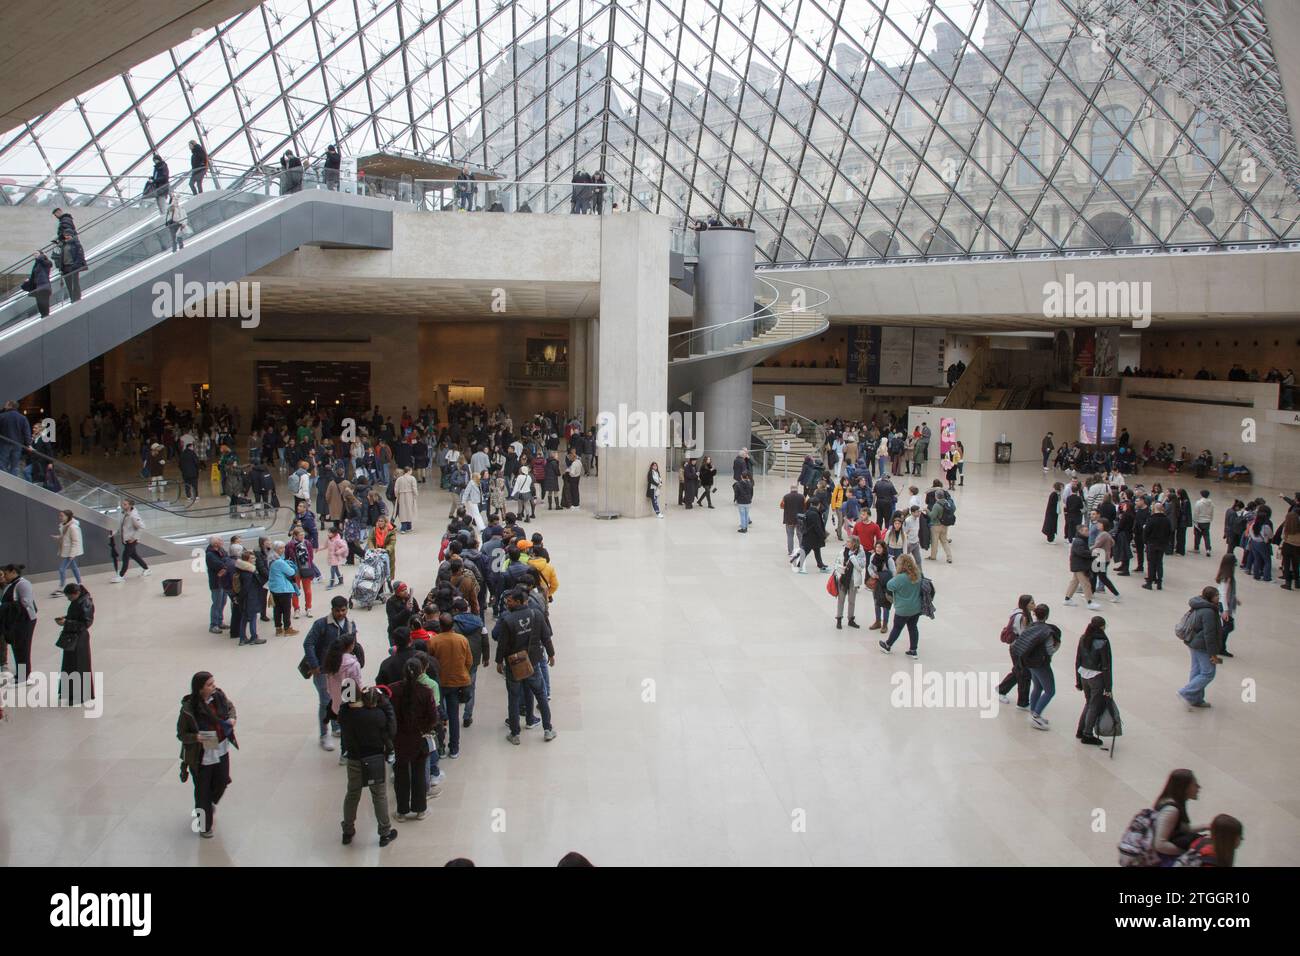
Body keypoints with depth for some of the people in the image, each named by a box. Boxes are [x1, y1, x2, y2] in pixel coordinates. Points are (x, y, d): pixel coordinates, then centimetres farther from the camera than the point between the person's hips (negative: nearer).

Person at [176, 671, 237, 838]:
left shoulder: (219, 696, -9)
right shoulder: (189, 709, -23)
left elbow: (230, 706, 13)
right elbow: (181, 734, -13)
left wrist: (232, 718, -6)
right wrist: (197, 738, -30)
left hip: (221, 751, 5)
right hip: (201, 756, -5)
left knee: (222, 783, 19)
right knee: (203, 791, 9)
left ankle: (209, 806, 52)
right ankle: (204, 826, 29)